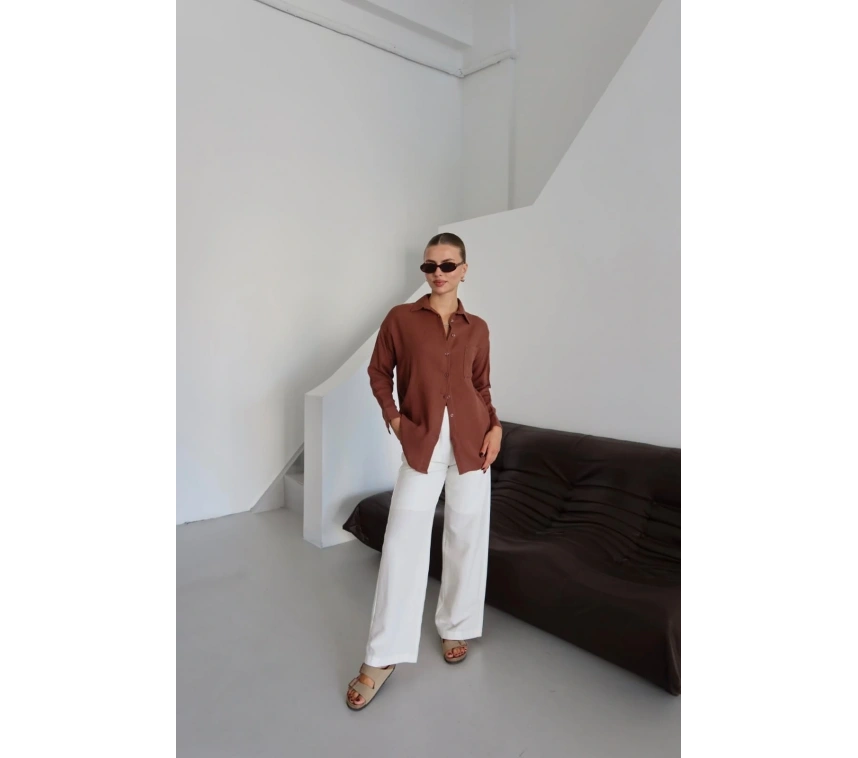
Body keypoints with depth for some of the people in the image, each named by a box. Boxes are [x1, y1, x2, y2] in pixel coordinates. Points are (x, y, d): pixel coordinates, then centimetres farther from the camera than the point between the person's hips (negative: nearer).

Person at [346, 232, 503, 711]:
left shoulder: (477, 328, 7)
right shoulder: (401, 318, 1)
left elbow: (481, 386, 14)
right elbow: (379, 371, 8)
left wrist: (495, 425, 0)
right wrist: (392, 417, -3)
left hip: (470, 441, 2)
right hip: (422, 443, -2)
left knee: (466, 537, 10)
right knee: (403, 541, -2)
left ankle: (457, 628, 31)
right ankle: (382, 658, 9)